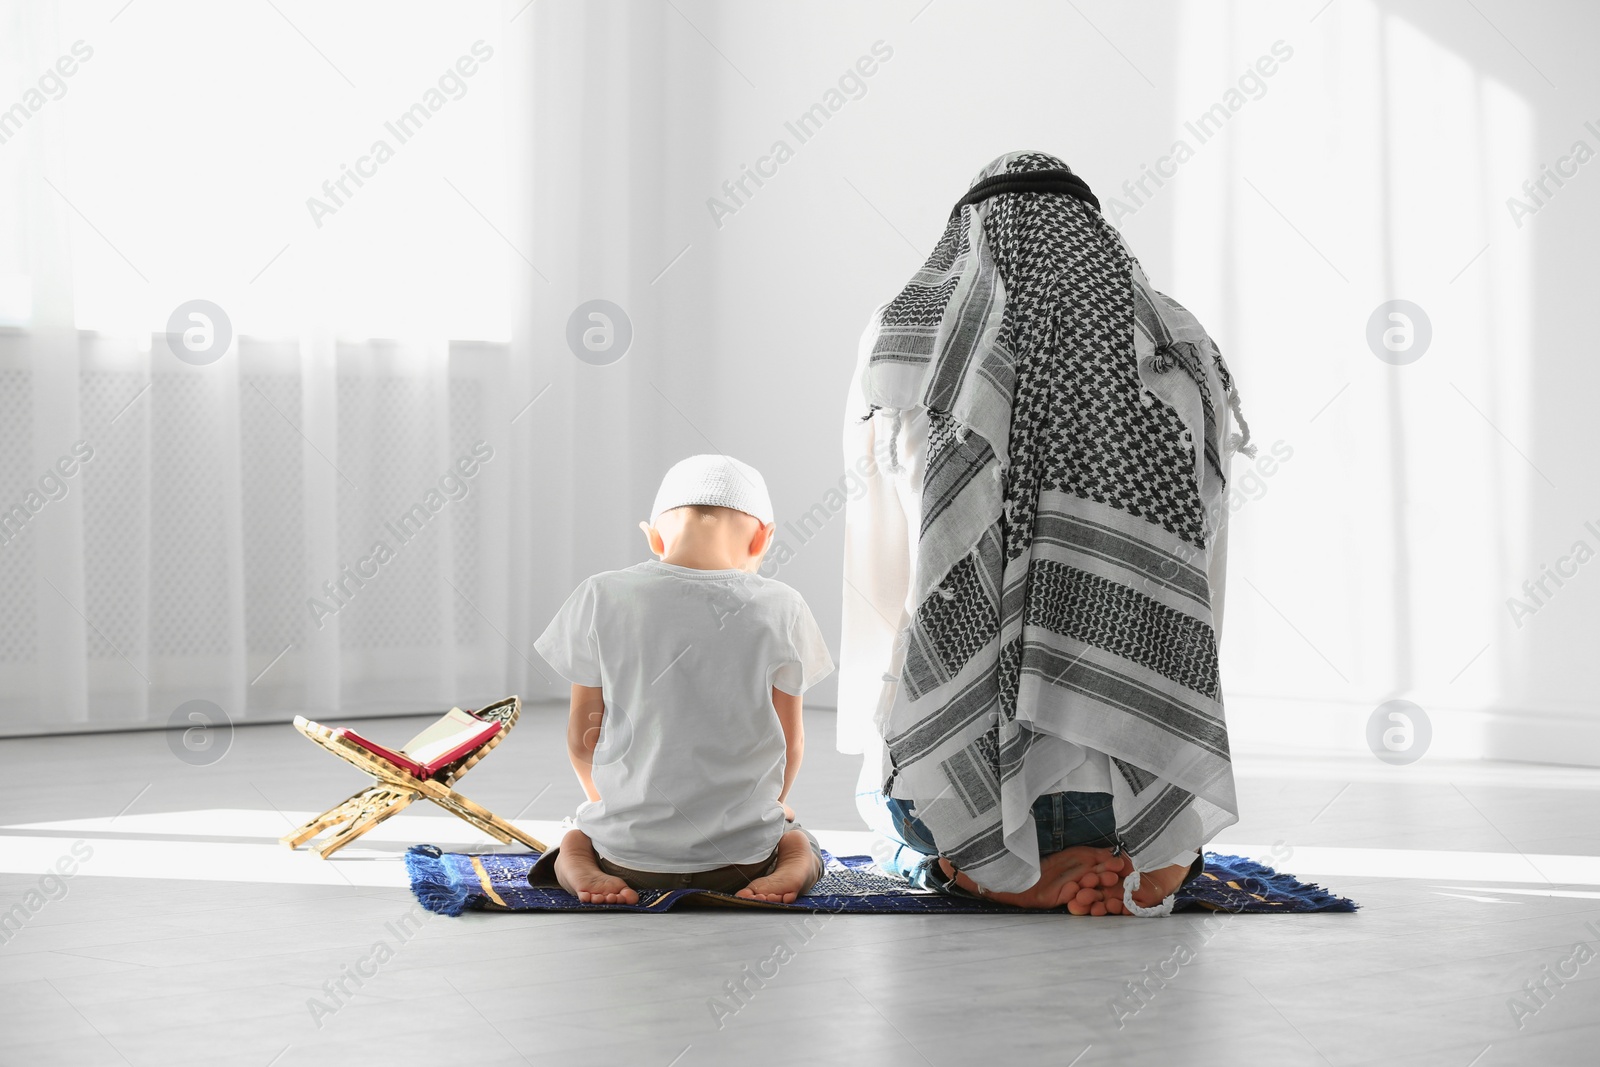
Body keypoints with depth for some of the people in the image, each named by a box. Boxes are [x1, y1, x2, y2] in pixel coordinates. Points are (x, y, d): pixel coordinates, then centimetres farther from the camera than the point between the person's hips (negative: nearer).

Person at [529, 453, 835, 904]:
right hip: (742, 850, 0)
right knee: (796, 837, 32)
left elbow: (582, 737, 0)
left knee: (576, 839, 34)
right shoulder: (780, 609, -8)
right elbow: (790, 740, 2)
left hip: (629, 846, 1)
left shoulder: (600, 599, -7)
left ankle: (578, 865, -2)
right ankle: (793, 864, -3)